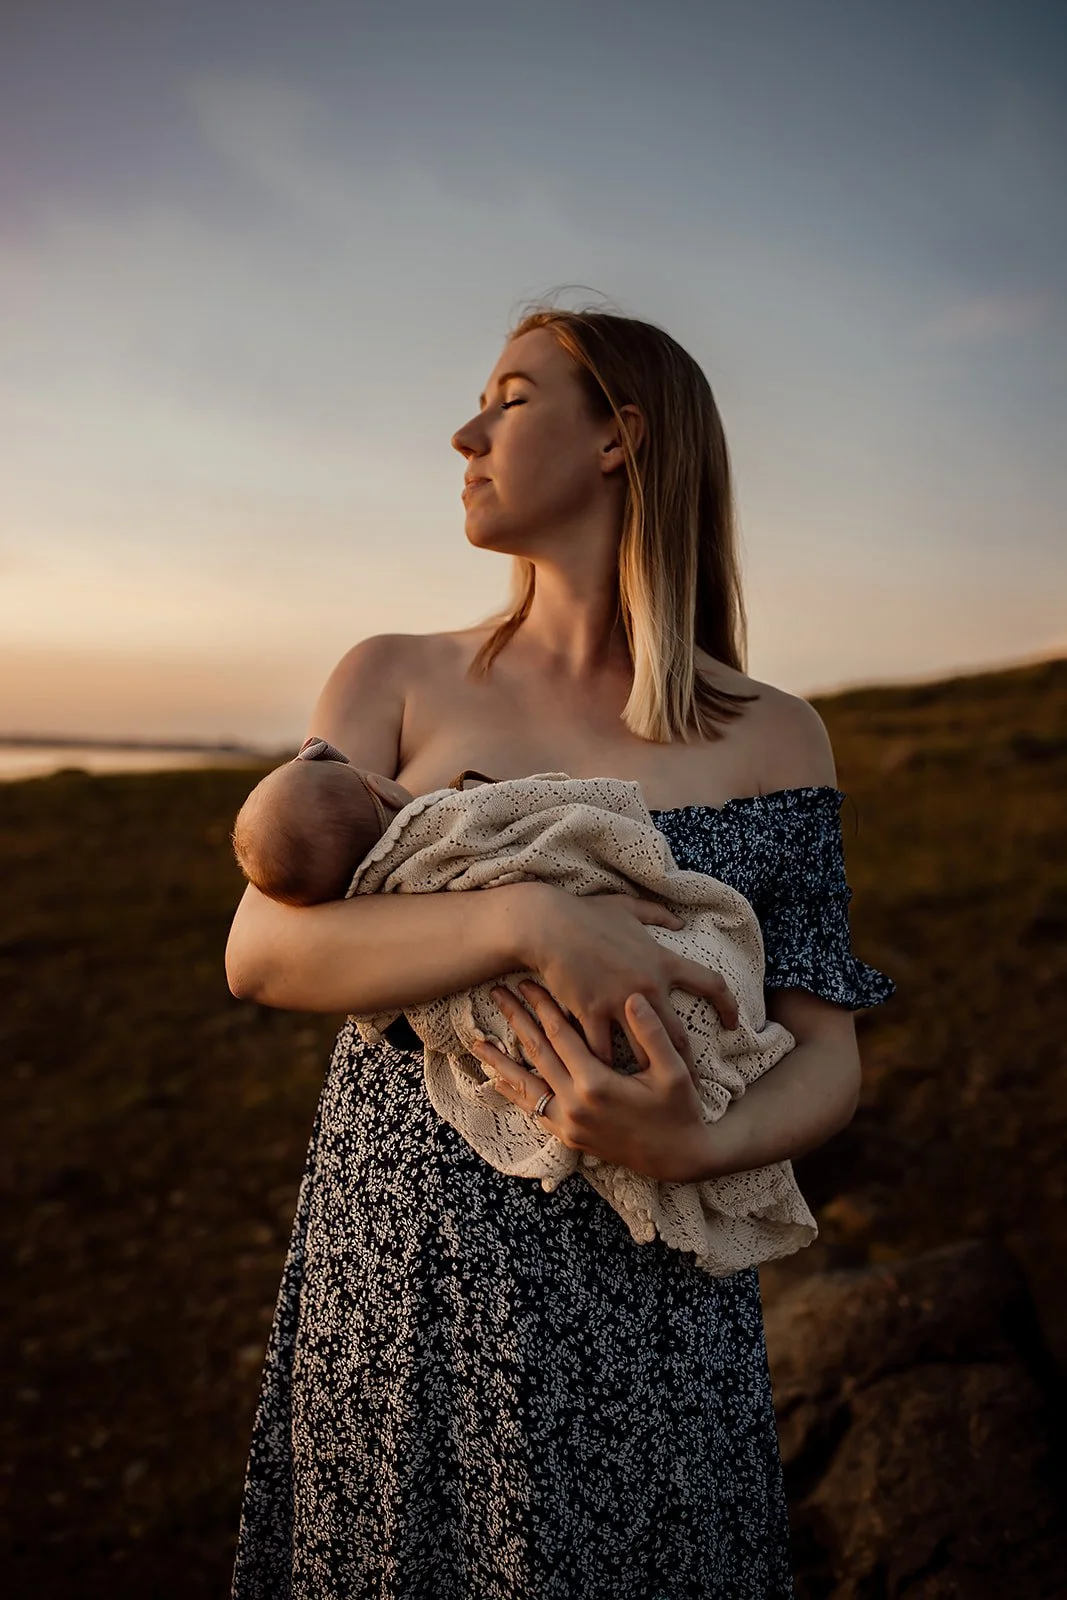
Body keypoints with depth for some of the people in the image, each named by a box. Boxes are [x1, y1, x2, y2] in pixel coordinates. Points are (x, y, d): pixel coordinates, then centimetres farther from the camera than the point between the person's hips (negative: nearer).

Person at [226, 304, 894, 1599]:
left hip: (640, 1309, -1)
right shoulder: (398, 681, 1)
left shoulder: (773, 739, -1)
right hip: (391, 1290, 1)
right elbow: (261, 953, -10)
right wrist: (526, 921, -24)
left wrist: (698, 1147, -22)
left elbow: (827, 1055, -1)